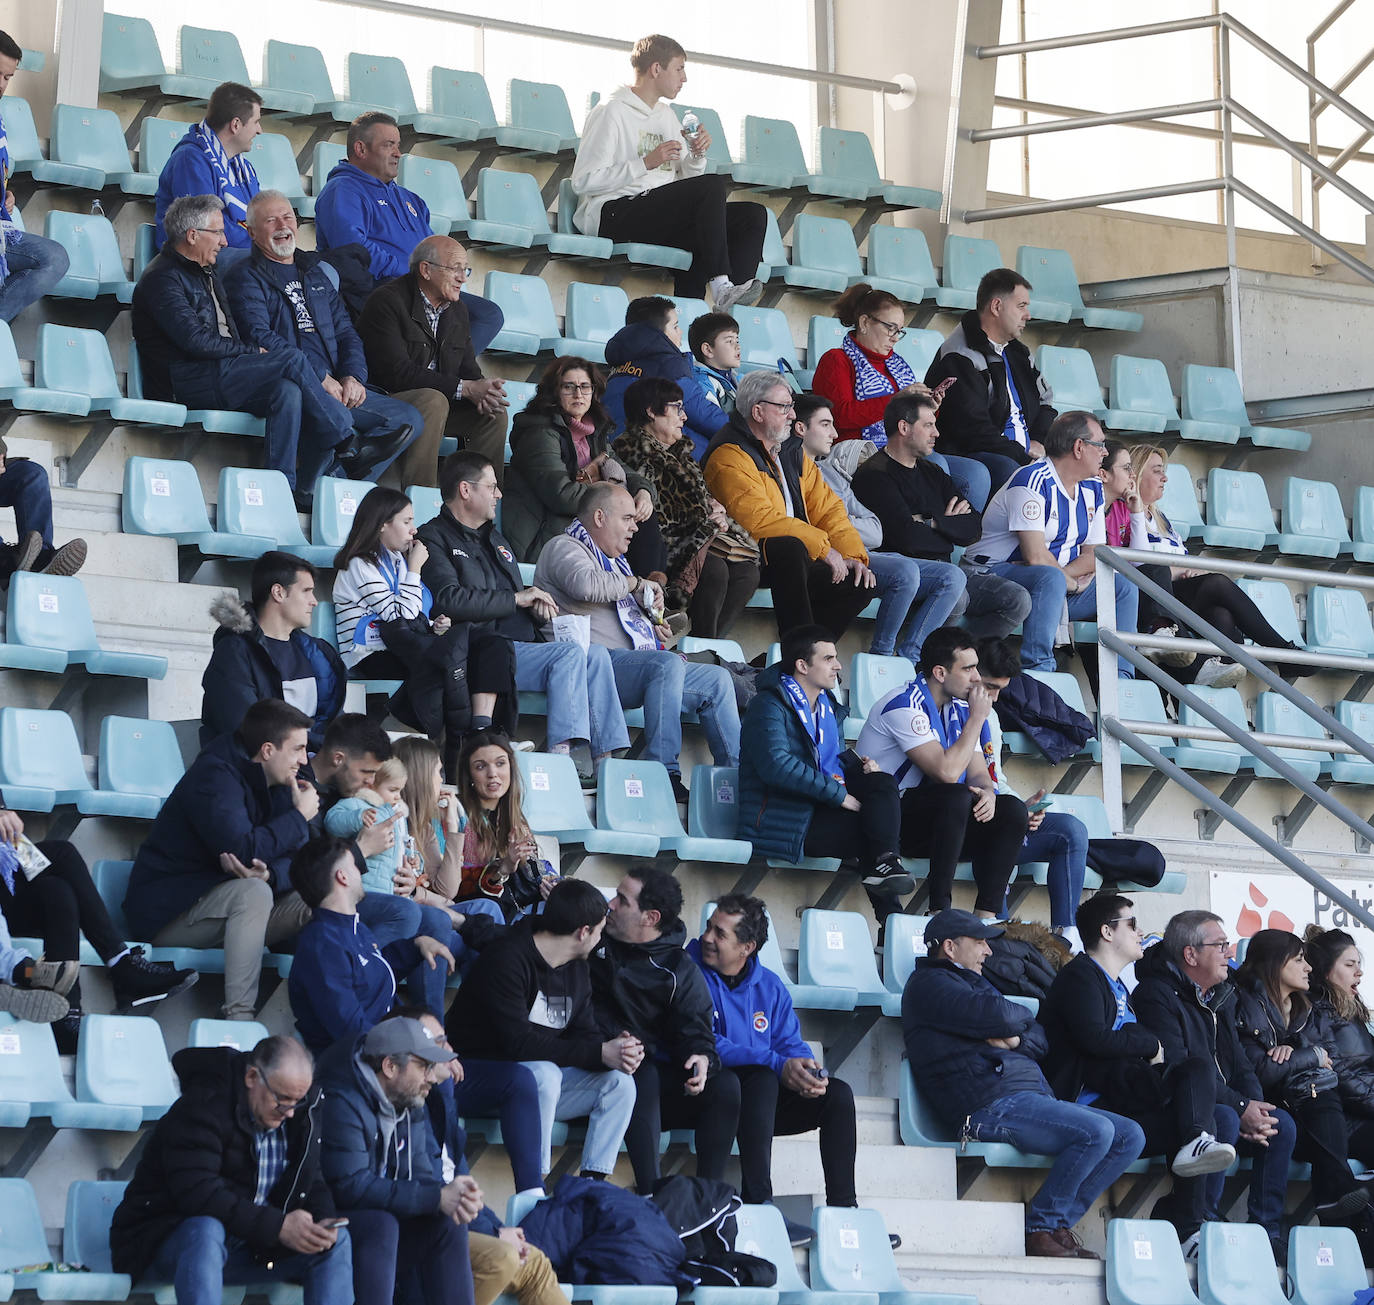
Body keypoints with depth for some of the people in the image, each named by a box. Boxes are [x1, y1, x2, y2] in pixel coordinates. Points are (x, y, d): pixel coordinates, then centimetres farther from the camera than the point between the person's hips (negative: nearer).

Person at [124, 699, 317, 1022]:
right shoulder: (215, 777, -19)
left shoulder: (279, 785, 7)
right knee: (253, 892, -35)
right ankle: (238, 1016, -38)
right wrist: (299, 816, -18)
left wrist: (269, 874, -25)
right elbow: (241, 848, -32)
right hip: (164, 912, -8)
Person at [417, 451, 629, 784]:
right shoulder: (435, 539, 1)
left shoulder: (496, 540, 30)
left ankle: (607, 757, -24)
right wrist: (517, 599, -10)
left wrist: (538, 607, 8)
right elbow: (450, 599, -17)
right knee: (569, 654, -27)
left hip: (525, 641, 8)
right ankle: (562, 753, -36)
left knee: (596, 654, -14)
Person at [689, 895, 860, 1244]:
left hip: (761, 1098, 6)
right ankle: (758, 1202, -40)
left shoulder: (770, 986, 11)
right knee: (763, 1079, -34)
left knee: (838, 1093, -11)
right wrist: (779, 1066, -27)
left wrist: (808, 1073, -19)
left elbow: (792, 1045, 7)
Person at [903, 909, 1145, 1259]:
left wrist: (1016, 1040, -2)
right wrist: (1022, 1017, 8)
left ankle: (1058, 1221, -3)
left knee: (1130, 1136, 1)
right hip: (991, 1105, -10)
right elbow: (998, 1016, -15)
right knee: (1096, 1131, -27)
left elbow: (1040, 1039, 22)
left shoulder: (974, 983, 31)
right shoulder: (929, 984, 1)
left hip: (1029, 1097, 10)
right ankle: (1042, 1227, -13)